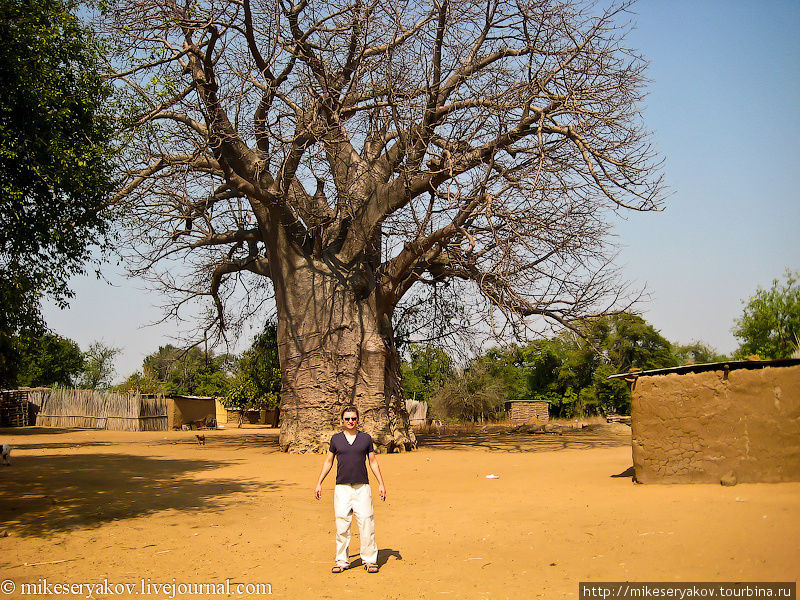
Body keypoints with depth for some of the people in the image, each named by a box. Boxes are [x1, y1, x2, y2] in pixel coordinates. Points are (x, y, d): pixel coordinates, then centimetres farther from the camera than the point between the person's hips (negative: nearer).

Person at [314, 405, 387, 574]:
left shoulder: (366, 438, 9)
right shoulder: (336, 438, 9)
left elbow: (373, 462, 12)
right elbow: (328, 461, 15)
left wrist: (381, 484, 6)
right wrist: (319, 483, 9)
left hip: (362, 487, 0)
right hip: (342, 488, 0)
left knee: (366, 523, -4)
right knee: (341, 525, 0)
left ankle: (370, 560, 5)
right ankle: (341, 561, 11)